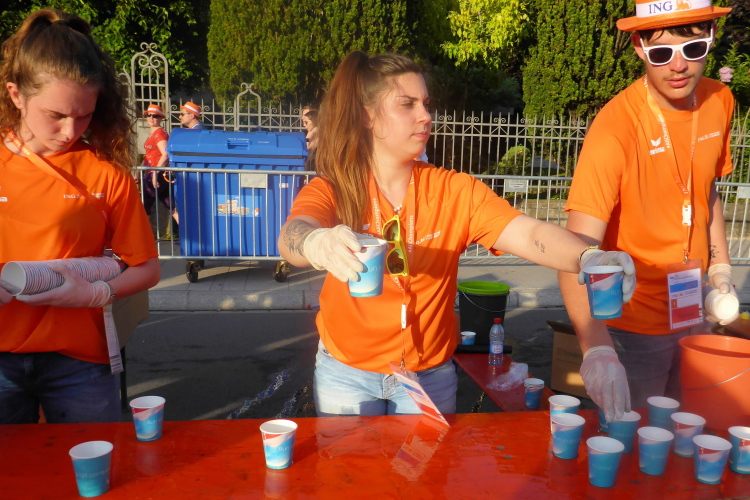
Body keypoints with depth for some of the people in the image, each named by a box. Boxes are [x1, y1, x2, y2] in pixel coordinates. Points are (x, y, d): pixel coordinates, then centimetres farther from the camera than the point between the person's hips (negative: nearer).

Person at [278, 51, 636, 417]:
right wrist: (318, 243, -56)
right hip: (346, 374, 0)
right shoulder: (330, 191, -12)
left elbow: (531, 234, -21)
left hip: (430, 376, 1)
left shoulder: (455, 191, -8)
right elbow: (291, 237, -32)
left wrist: (588, 258, -41)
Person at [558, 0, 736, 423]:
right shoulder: (615, 127, -25)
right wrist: (597, 349, -44)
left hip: (691, 311, 6)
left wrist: (720, 267, 8)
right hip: (632, 322, -6)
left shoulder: (720, 102, -4)